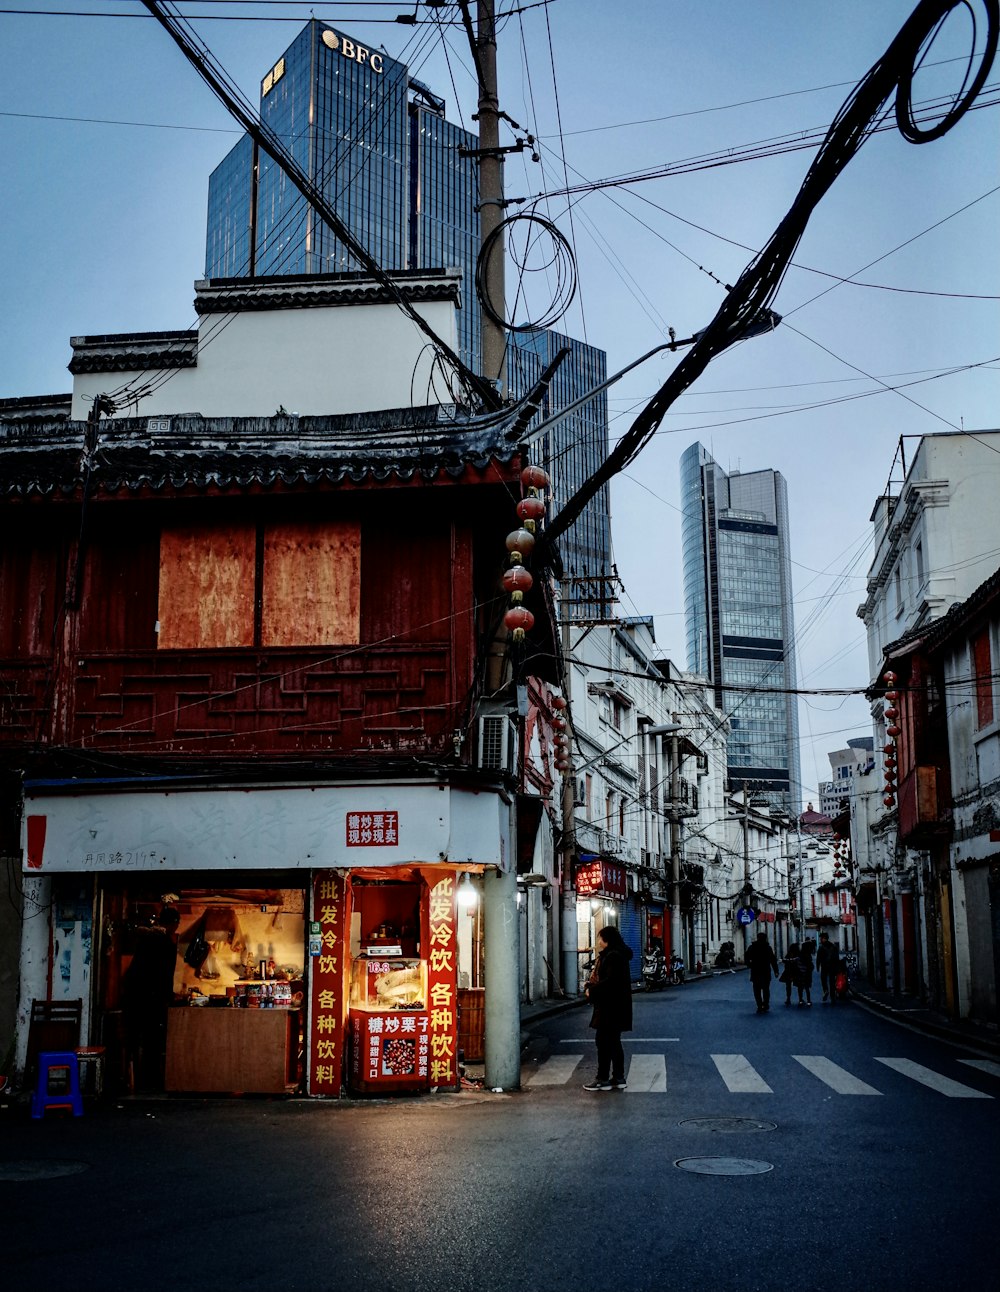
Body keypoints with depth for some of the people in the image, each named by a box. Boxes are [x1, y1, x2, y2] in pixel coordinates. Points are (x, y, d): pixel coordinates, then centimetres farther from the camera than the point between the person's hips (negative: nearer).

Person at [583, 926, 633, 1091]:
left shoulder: (614, 956, -17)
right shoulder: (610, 955, 16)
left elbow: (610, 981, -25)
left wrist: (592, 990, -15)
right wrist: (591, 986, 2)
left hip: (611, 1007, -11)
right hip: (610, 1006, 11)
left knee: (603, 1041, -4)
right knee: (612, 1041, 14)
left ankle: (603, 1079, 1)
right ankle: (618, 1078, 18)